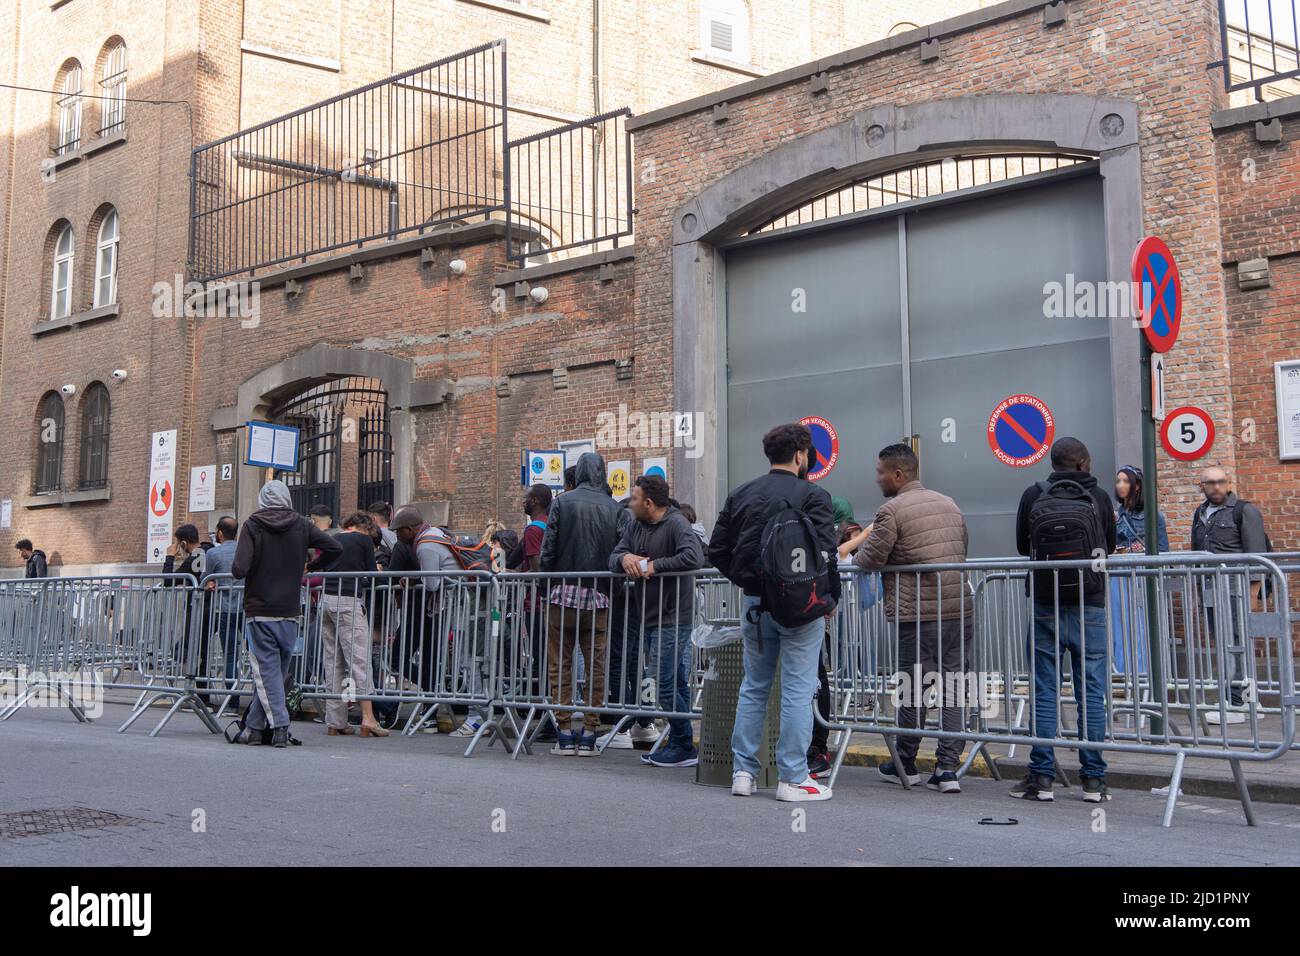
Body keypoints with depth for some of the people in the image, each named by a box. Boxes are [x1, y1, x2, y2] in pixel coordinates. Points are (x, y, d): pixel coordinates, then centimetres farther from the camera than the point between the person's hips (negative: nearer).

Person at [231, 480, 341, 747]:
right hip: (289, 612, 3)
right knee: (277, 670, 12)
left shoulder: (253, 525, -6)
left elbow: (239, 569, -16)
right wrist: (310, 568, 13)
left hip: (259, 611, -3)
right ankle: (254, 726, 18)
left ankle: (280, 726, -10)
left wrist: (237, 569, 8)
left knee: (267, 670, -1)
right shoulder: (301, 525, 3)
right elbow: (334, 548, -3)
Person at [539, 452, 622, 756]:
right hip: (599, 596, 1)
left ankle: (564, 733, 6)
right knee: (596, 665, 7)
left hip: (565, 593, -1)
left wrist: (548, 583, 6)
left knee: (560, 664, 6)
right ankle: (588, 733, 7)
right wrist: (609, 588, 12)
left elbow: (548, 549, -5)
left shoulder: (562, 502, -2)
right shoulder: (614, 508, 2)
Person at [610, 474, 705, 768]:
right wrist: (625, 558, -13)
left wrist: (655, 566, -18)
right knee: (677, 683, 14)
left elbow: (694, 558, -27)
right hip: (650, 617, 8)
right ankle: (676, 745, 19)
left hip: (673, 618, -8)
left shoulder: (676, 524, -13)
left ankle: (685, 748, 3)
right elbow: (613, 558, 11)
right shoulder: (635, 526, 13)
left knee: (666, 684, -9)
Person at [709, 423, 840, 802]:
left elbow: (717, 550, 8)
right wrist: (831, 596, -4)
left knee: (753, 687, 15)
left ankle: (743, 772, 16)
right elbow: (824, 552, -17)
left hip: (753, 602, 5)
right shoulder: (812, 496, -8)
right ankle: (793, 779, 3)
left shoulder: (740, 495, 8)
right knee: (798, 691, 0)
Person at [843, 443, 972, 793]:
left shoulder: (892, 510, -8)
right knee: (954, 690, 5)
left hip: (918, 614, -5)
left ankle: (905, 766, 20)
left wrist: (858, 545, 15)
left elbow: (869, 561, -6)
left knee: (914, 690, 7)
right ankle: (948, 768, 4)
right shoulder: (949, 504, 14)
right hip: (959, 610, 5)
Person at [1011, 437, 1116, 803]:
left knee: (1044, 692, 5)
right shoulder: (1098, 498, -2)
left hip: (1046, 606, 0)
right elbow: (1109, 547, 10)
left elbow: (1021, 546, 8)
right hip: (1089, 607, 0)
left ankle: (1041, 776, 6)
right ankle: (1093, 778, 7)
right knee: (1091, 693, 5)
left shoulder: (1033, 496, -2)